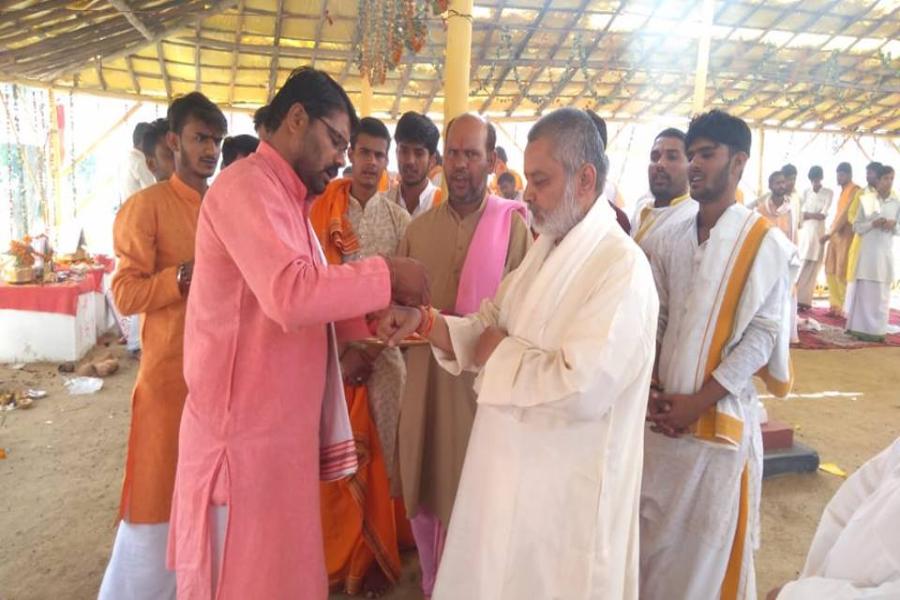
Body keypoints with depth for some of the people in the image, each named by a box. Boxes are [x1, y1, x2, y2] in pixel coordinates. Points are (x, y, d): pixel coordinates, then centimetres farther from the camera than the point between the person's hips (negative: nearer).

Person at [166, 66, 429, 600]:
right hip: (245, 428, -9)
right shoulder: (247, 186, -17)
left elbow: (313, 293, 15)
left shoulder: (286, 198, 15)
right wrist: (387, 275, -21)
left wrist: (376, 317, 0)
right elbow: (291, 294, -33)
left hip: (281, 422, 9)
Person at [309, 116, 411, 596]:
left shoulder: (399, 220, 4)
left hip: (382, 351, 1)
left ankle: (372, 559, 23)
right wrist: (338, 351, -7)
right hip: (329, 353, 0)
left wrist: (365, 348, -7)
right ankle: (333, 556, 24)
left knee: (377, 457, 6)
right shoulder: (320, 212, 2)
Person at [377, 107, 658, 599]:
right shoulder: (545, 249, 8)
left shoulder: (621, 267, -22)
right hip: (513, 467, 8)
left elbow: (581, 388, -31)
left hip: (565, 488, -8)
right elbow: (491, 327, 7)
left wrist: (503, 355, -17)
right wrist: (425, 321, -10)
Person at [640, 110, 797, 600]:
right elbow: (653, 321, 8)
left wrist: (698, 400, -14)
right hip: (660, 415, 4)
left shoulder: (765, 243, -7)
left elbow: (763, 335, -11)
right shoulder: (671, 239, 6)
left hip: (719, 417, -4)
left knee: (708, 540, 10)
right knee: (652, 532, 16)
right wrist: (650, 389, -4)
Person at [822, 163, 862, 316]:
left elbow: (846, 213, -15)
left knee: (842, 273, -8)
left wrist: (830, 233, -16)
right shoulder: (843, 190, 19)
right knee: (830, 271, 7)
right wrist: (831, 233, 11)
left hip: (846, 235, -9)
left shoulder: (854, 190, -9)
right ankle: (835, 306, 12)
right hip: (835, 234, 9)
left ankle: (844, 308, -2)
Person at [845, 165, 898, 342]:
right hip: (867, 251, -2)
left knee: (882, 292, 5)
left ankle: (878, 330, 11)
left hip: (885, 252, 2)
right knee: (864, 289, -1)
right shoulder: (866, 200, 2)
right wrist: (872, 224, -13)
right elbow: (856, 227, 3)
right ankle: (861, 328, 5)